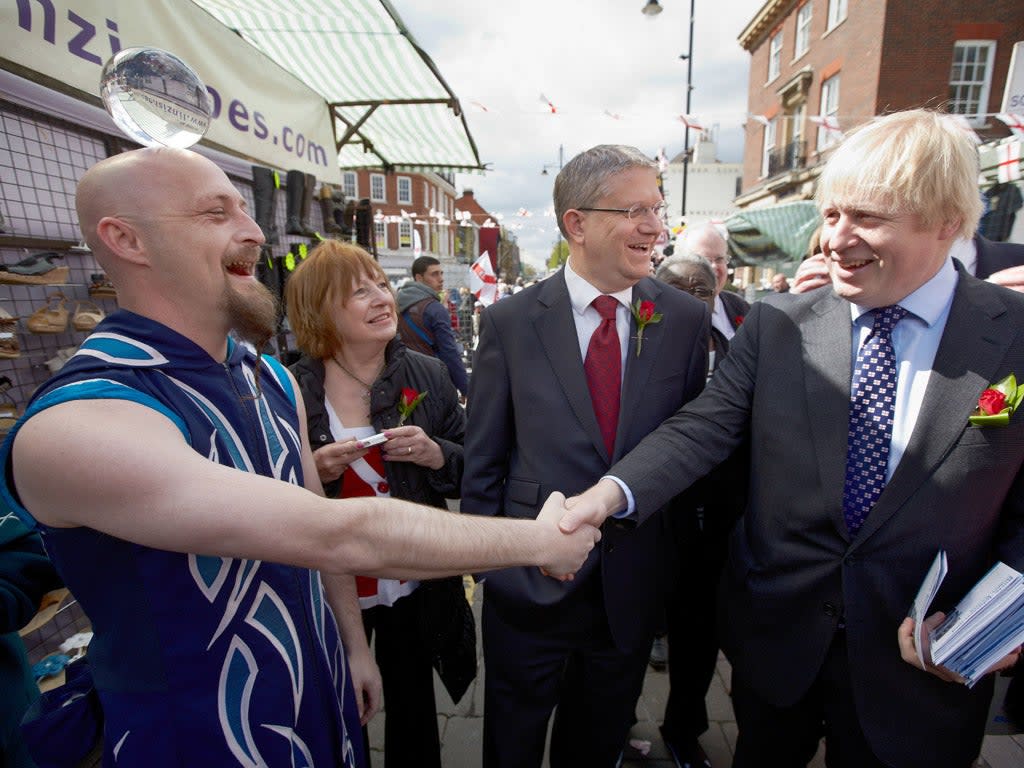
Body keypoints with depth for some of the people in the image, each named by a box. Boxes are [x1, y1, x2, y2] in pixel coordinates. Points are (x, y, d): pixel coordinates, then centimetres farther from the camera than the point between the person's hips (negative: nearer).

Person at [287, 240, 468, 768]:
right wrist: (315, 473, -23)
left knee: (414, 709, 23)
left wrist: (435, 454, -20)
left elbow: (471, 475, 0)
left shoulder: (428, 375, -7)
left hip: (413, 587, 2)